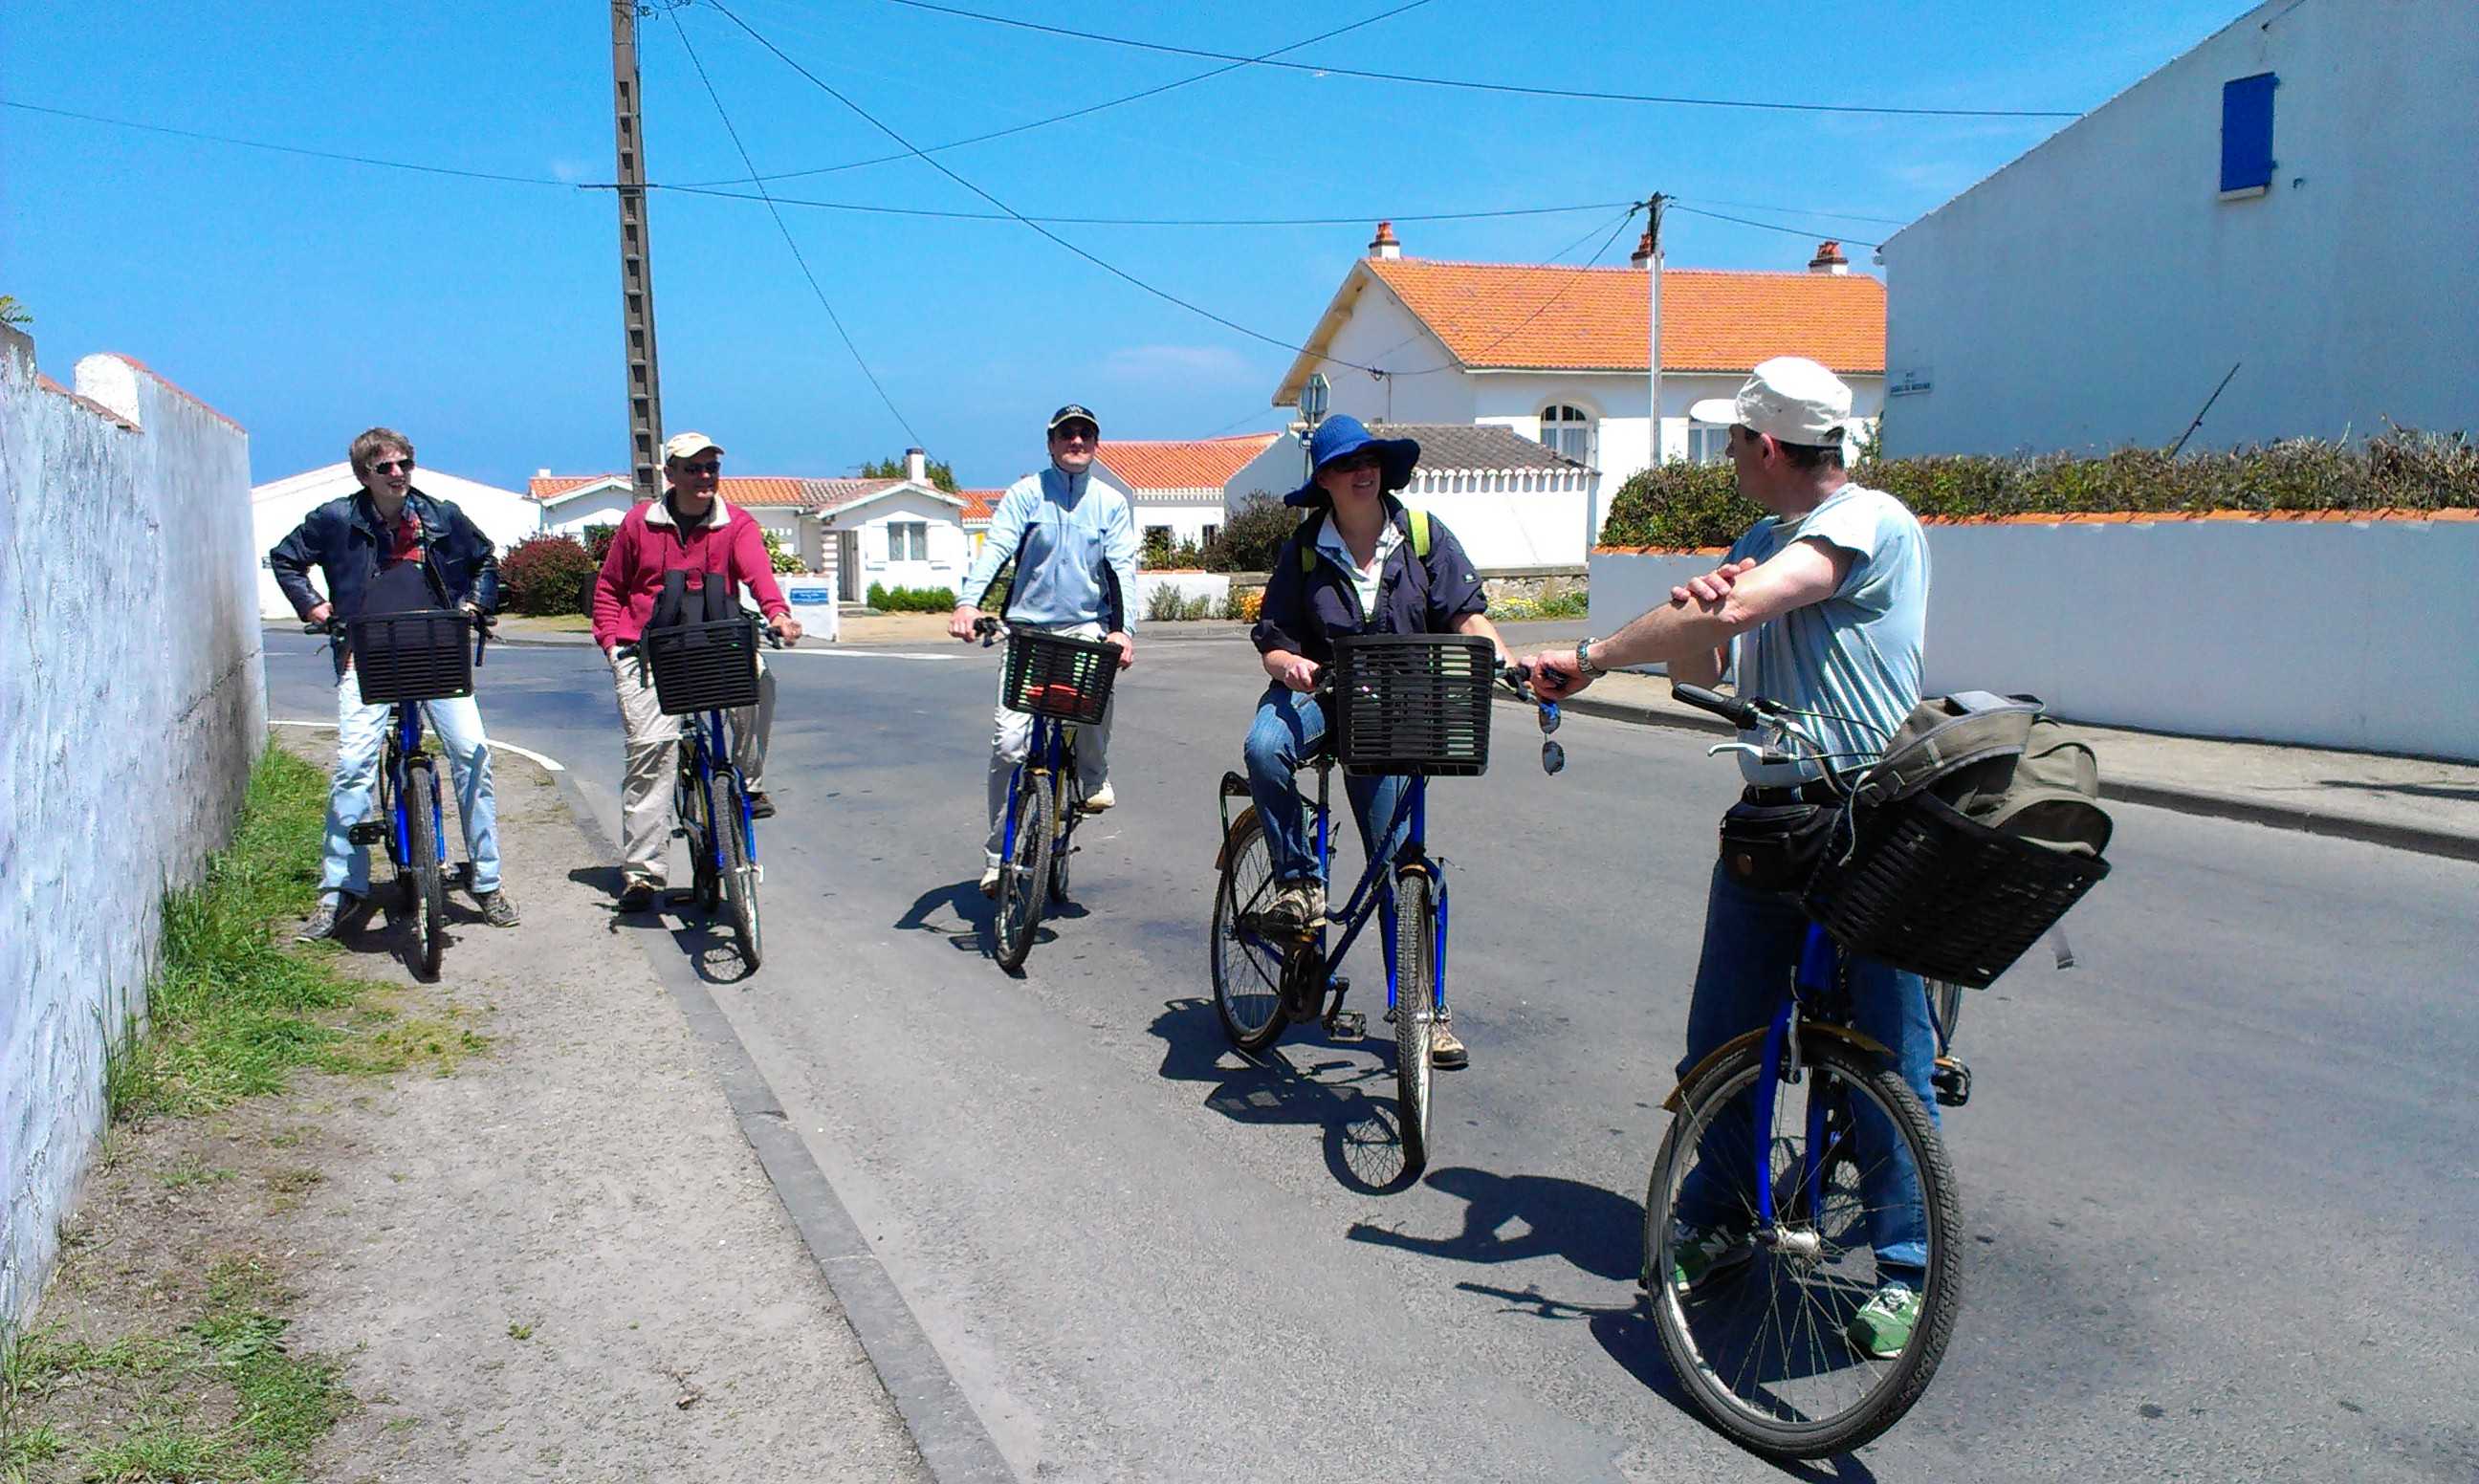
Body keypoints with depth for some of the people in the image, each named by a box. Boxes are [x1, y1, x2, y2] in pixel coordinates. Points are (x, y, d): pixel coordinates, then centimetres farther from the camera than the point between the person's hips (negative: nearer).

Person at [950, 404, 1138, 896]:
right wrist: (968, 603, -29)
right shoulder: (1025, 494, 2)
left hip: (1087, 625, 0)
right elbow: (995, 548, -11)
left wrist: (1124, 629, -20)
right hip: (1028, 627, 0)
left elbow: (1123, 567, -3)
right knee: (1009, 740, -8)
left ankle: (1093, 775, -4)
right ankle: (998, 854, 6)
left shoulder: (1111, 503, 7)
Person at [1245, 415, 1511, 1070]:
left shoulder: (1423, 535, -1)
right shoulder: (1305, 549, -1)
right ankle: (1299, 882, -16)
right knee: (1264, 746, -36)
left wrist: (1503, 658, -24)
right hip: (1318, 690, 0)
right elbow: (1272, 642, -2)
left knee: (1399, 857, -1)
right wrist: (1288, 663, -26)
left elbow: (1466, 612, -3)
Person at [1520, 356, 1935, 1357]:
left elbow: (1737, 608, -24)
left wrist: (1589, 659, -16)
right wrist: (1696, 613, -13)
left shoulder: (1871, 522, -12)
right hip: (1767, 819, 8)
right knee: (1721, 1043, 10)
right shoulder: (1761, 540, 17)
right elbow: (1702, 667, 11)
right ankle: (1715, 1222, 27)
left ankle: (1906, 1272, 14)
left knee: (1887, 1058, 0)